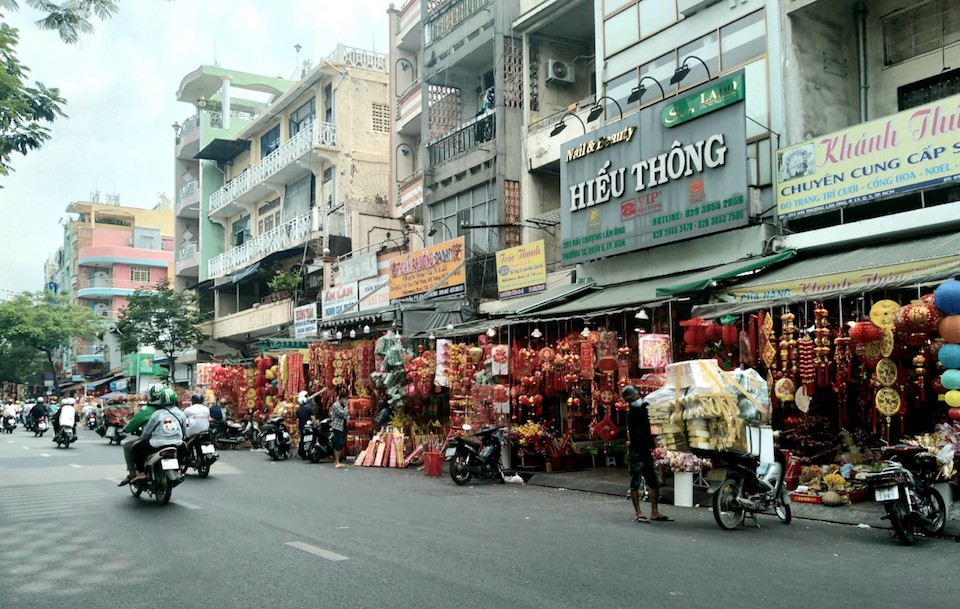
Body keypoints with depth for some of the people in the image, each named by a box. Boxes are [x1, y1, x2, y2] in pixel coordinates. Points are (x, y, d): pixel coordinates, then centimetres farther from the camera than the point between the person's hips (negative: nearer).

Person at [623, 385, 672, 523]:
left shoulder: (644, 409, 12)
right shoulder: (631, 414, -10)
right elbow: (637, 434, -18)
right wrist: (652, 441, -17)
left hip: (646, 452, 8)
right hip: (635, 453, -7)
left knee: (655, 483, 6)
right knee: (635, 484, -1)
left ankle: (654, 513, 12)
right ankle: (638, 513, 4)